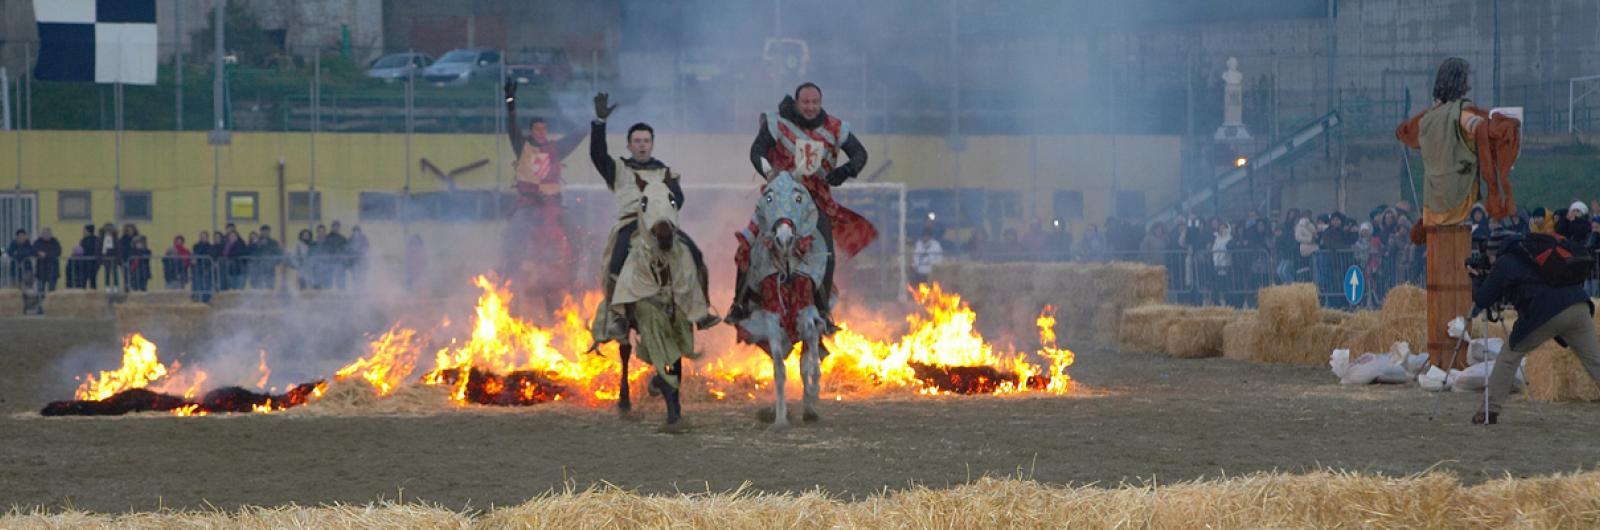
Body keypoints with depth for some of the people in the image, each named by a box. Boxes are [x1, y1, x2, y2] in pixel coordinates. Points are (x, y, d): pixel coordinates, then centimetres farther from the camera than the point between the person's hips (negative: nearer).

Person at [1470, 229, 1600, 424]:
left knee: (1510, 354, 11)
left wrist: (1476, 278, 31)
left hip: (1548, 313, -6)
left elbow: (1483, 299, 11)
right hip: (1580, 308, 6)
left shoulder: (1504, 264, 8)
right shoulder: (1532, 255, 29)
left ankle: (1490, 410, 8)